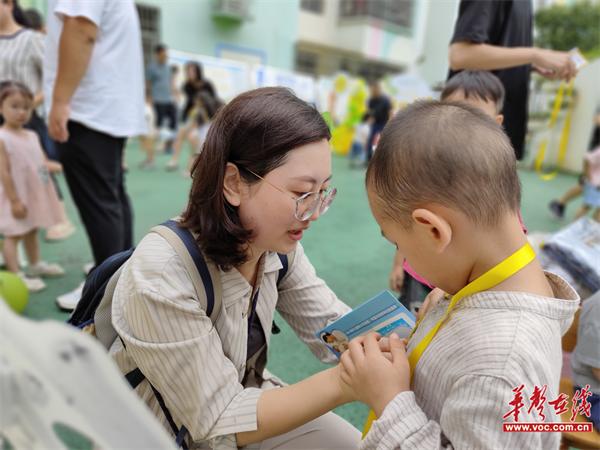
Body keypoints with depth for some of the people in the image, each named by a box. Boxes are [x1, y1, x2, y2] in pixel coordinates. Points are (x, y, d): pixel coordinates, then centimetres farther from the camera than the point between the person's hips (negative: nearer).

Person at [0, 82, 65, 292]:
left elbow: (43, 162, 13)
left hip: (35, 194, 8)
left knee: (32, 231, 21)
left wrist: (59, 166, -7)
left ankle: (36, 265, 36)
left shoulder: (32, 136, 7)